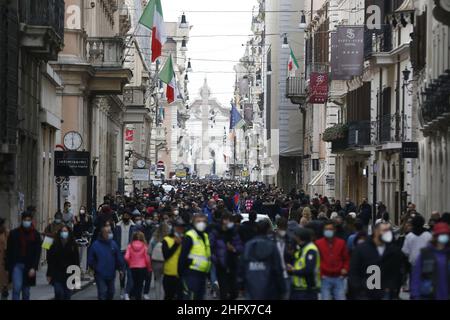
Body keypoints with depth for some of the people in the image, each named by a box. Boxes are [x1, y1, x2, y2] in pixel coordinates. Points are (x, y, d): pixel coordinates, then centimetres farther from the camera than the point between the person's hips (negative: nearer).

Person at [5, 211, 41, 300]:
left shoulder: (36, 235, 2)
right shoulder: (14, 233, 1)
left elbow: (37, 253, -1)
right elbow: (9, 251, 3)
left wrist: (34, 268, -10)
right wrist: (8, 268, 0)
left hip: (29, 266, 1)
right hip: (16, 265, -1)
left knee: (26, 291, 9)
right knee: (17, 288, -16)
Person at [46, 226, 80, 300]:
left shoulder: (73, 246, 1)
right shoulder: (55, 245, 0)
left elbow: (76, 261, 2)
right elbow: (50, 260, 1)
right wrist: (49, 274, -3)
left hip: (69, 274, 1)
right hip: (57, 275, -1)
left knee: (67, 295, 6)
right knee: (59, 294, -12)